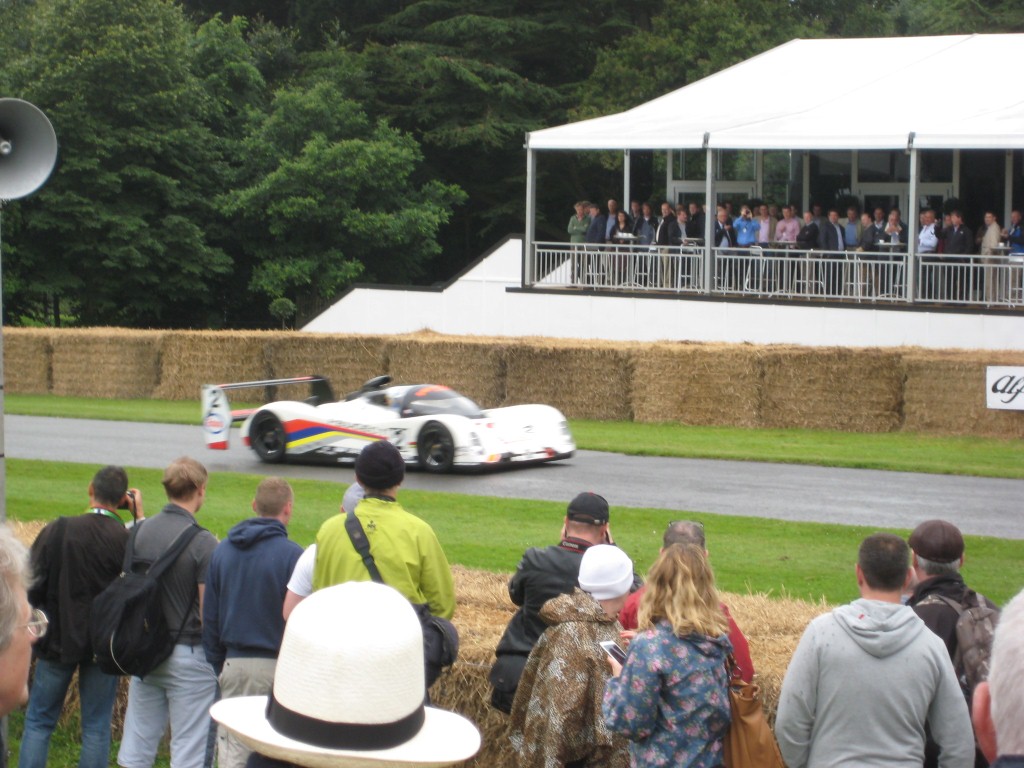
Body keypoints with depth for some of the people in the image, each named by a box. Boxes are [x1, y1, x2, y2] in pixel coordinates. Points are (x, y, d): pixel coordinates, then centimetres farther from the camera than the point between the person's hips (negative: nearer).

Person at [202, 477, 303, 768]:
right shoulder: (292, 555, -11)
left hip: (235, 664, 5)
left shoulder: (222, 550, 7)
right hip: (277, 665, -5)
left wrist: (216, 665, 17)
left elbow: (210, 618, 11)